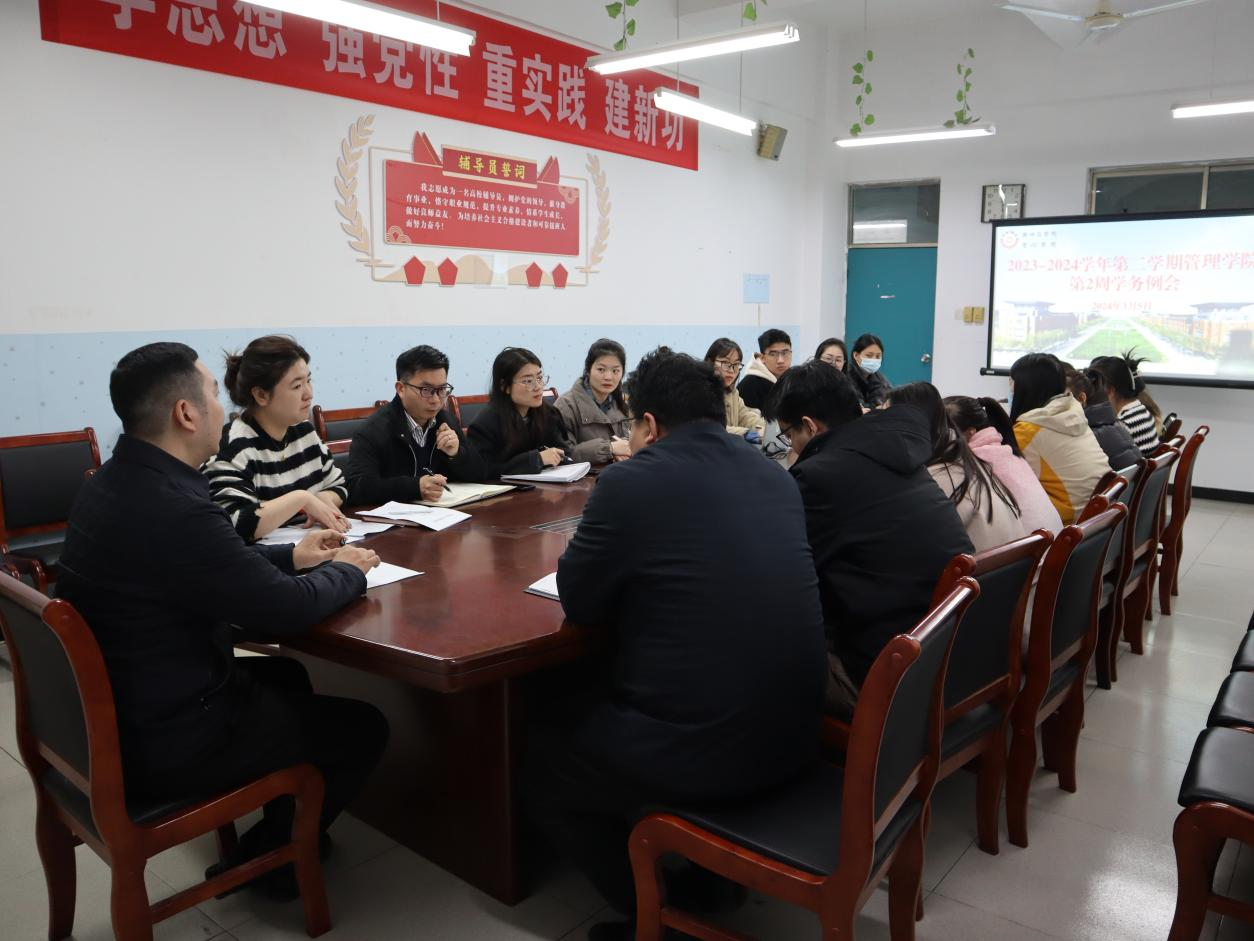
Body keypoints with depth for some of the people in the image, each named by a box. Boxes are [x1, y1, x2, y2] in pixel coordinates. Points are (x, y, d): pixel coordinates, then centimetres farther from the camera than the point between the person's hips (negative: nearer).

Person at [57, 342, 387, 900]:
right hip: (165, 742, -9)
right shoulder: (172, 509, -32)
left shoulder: (113, 483, -1)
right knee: (364, 727, 6)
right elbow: (287, 611, -23)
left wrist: (292, 556, 9)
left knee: (285, 675, 29)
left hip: (116, 708, 10)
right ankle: (270, 856, 28)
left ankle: (282, 826, 42)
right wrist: (348, 570, -5)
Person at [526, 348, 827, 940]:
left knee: (542, 757, 19)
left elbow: (578, 604, -4)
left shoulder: (632, 480, -14)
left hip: (702, 750, -7)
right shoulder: (775, 476, 6)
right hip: (793, 734, 7)